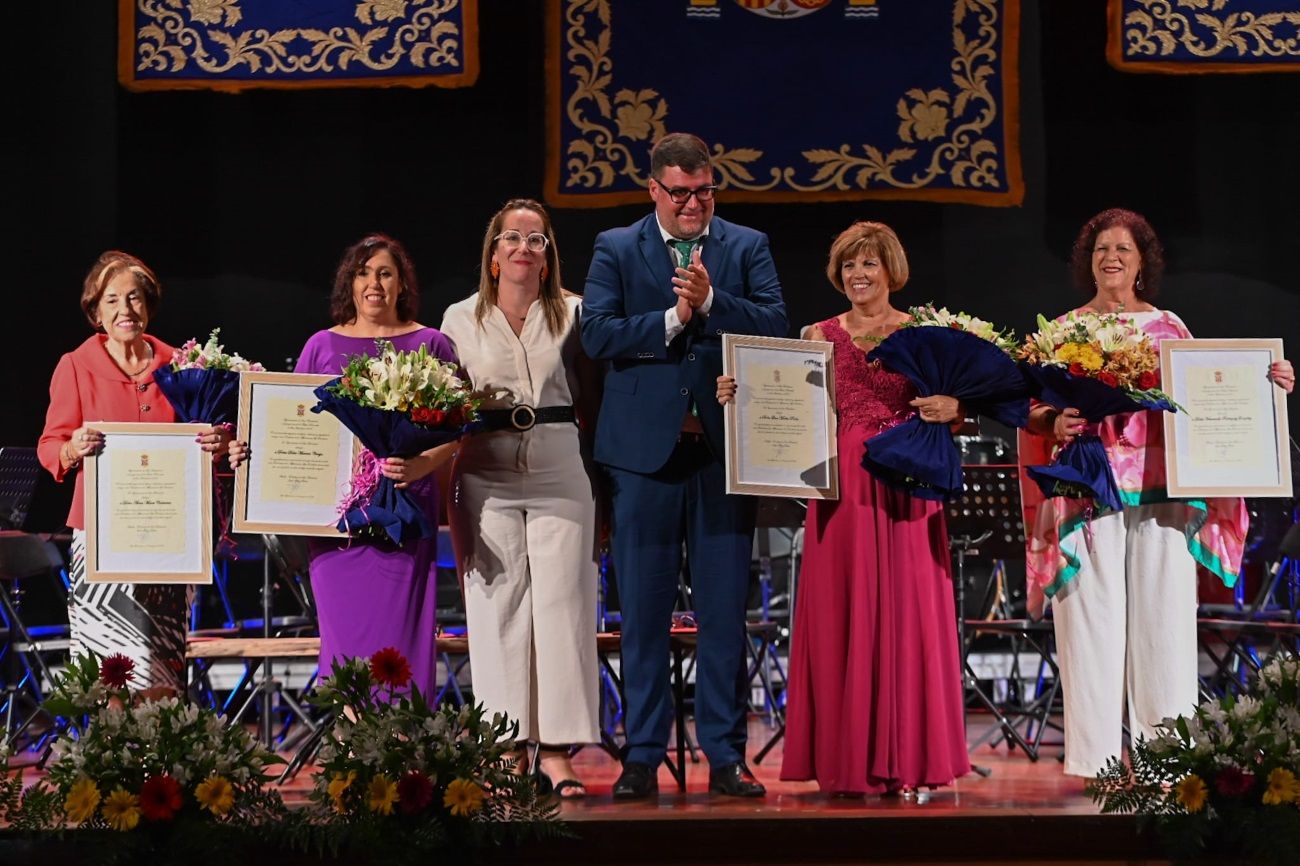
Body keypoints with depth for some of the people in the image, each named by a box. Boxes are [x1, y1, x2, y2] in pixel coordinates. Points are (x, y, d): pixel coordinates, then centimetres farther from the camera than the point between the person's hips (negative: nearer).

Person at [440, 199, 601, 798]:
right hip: (486, 474, 0)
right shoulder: (461, 318, 11)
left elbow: (591, 393, 11)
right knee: (498, 607, -1)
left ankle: (556, 752, -4)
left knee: (560, 604, -5)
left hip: (559, 470, 0)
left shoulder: (573, 313, 10)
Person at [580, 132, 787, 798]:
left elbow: (774, 326, -4)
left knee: (725, 612, 3)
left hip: (724, 449, 1)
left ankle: (725, 756, 10)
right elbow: (597, 333, -6)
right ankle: (643, 756, 12)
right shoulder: (616, 249, 8)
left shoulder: (748, 248, 10)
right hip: (643, 448, 0)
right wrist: (674, 317, -13)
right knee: (643, 613, 4)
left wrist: (710, 301, -17)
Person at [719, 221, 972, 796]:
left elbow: (948, 408, 5)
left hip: (905, 487, -1)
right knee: (842, 614, -1)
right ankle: (846, 762, 4)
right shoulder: (821, 336, 12)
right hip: (841, 486, 1)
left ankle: (905, 759, 4)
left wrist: (951, 409, -17)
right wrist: (743, 397, -7)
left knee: (907, 612, -3)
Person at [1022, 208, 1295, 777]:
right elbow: (1033, 411, 8)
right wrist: (1057, 423, -13)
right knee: (1094, 614, -4)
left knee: (1163, 612, -2)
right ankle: (1096, 754, 1)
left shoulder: (1168, 326, 12)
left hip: (1159, 488, 1)